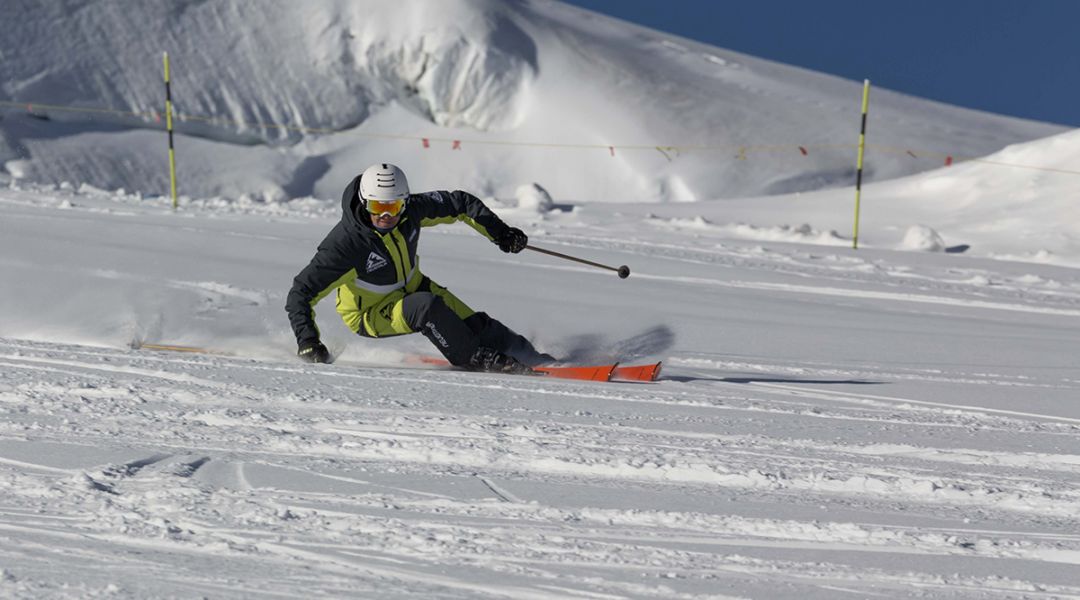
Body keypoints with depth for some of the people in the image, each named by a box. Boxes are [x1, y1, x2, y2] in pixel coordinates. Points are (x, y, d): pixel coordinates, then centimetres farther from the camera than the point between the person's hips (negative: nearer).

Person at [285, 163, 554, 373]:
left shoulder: (411, 210, -19)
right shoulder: (345, 243, -33)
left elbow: (461, 203, -2)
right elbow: (301, 294, -28)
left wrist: (500, 232, -6)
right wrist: (307, 341, -36)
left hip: (412, 287, 5)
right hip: (371, 314, -5)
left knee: (474, 324, -9)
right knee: (425, 306, -33)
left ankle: (532, 360, 7)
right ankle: (471, 357, -14)